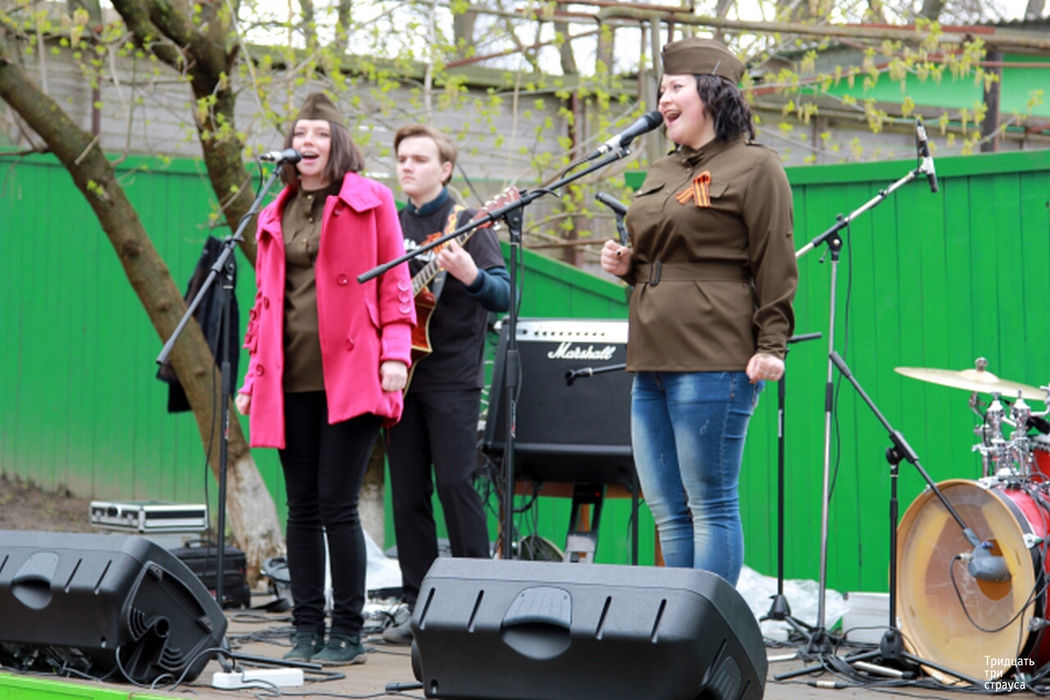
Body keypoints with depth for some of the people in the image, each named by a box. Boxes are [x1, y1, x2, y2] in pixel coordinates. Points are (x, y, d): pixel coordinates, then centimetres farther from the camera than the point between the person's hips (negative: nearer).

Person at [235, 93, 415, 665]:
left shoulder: (369, 201, 5)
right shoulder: (275, 215, 17)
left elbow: (395, 283, 2)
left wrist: (395, 352, -9)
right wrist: (254, 375, 14)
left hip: (350, 375, -4)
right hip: (290, 380, 4)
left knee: (337, 506, -7)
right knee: (302, 509, 6)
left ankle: (348, 633, 2)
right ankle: (307, 630, 13)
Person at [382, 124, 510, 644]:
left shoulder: (466, 223, -2)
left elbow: (504, 293, -10)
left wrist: (470, 276, -31)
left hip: (451, 375, -6)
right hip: (400, 373, 6)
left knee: (455, 485, -8)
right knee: (406, 493, 5)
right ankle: (420, 606, 11)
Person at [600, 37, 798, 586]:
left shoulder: (753, 167, -3)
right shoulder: (661, 174, 22)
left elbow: (775, 265, -9)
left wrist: (771, 346, -15)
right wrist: (627, 265, 11)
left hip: (712, 362, -9)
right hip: (652, 360, 9)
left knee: (711, 504, -5)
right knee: (667, 510, 9)